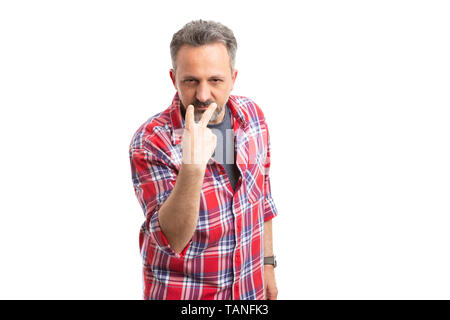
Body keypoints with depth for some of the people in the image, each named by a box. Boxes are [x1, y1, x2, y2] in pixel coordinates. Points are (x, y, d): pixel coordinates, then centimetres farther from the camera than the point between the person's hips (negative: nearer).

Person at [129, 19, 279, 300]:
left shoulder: (252, 115, -6)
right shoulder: (150, 142, -21)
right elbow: (171, 241, -28)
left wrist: (268, 264, 11)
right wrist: (192, 168, -41)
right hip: (182, 294, -4)